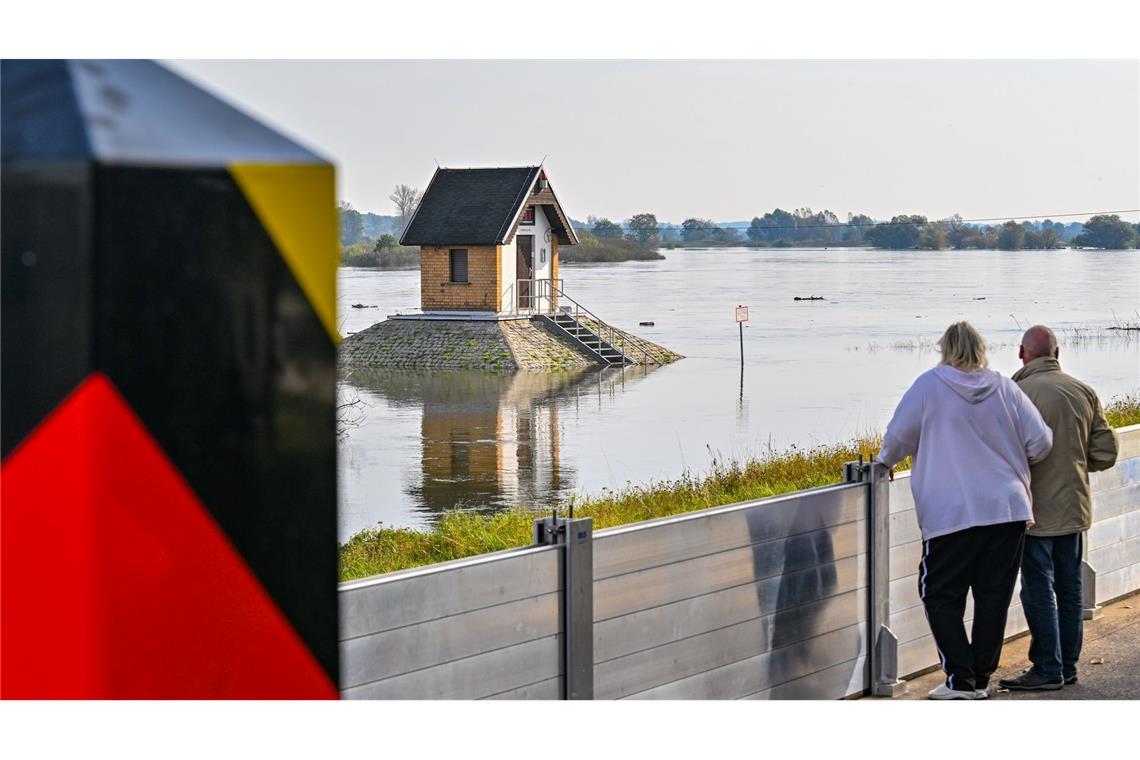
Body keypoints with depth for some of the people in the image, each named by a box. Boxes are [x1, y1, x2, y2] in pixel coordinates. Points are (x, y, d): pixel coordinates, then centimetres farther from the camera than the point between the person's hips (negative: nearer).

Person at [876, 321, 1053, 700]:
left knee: (942, 597, 5)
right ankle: (981, 678, 13)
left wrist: (885, 462, 24)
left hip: (951, 514, -3)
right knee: (993, 596, 10)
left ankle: (961, 678, -1)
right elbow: (1040, 441, 5)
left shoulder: (929, 385, -2)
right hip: (1008, 509, 3)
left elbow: (898, 435, 3)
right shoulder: (1005, 388, 5)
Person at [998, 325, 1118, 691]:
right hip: (1074, 508, 6)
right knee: (1069, 588, 13)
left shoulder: (1018, 394, -16)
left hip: (1036, 510, -6)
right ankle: (1068, 665, 20)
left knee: (1039, 590, 0)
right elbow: (1105, 452, 4)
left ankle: (1047, 669, 3)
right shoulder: (1084, 392, 3)